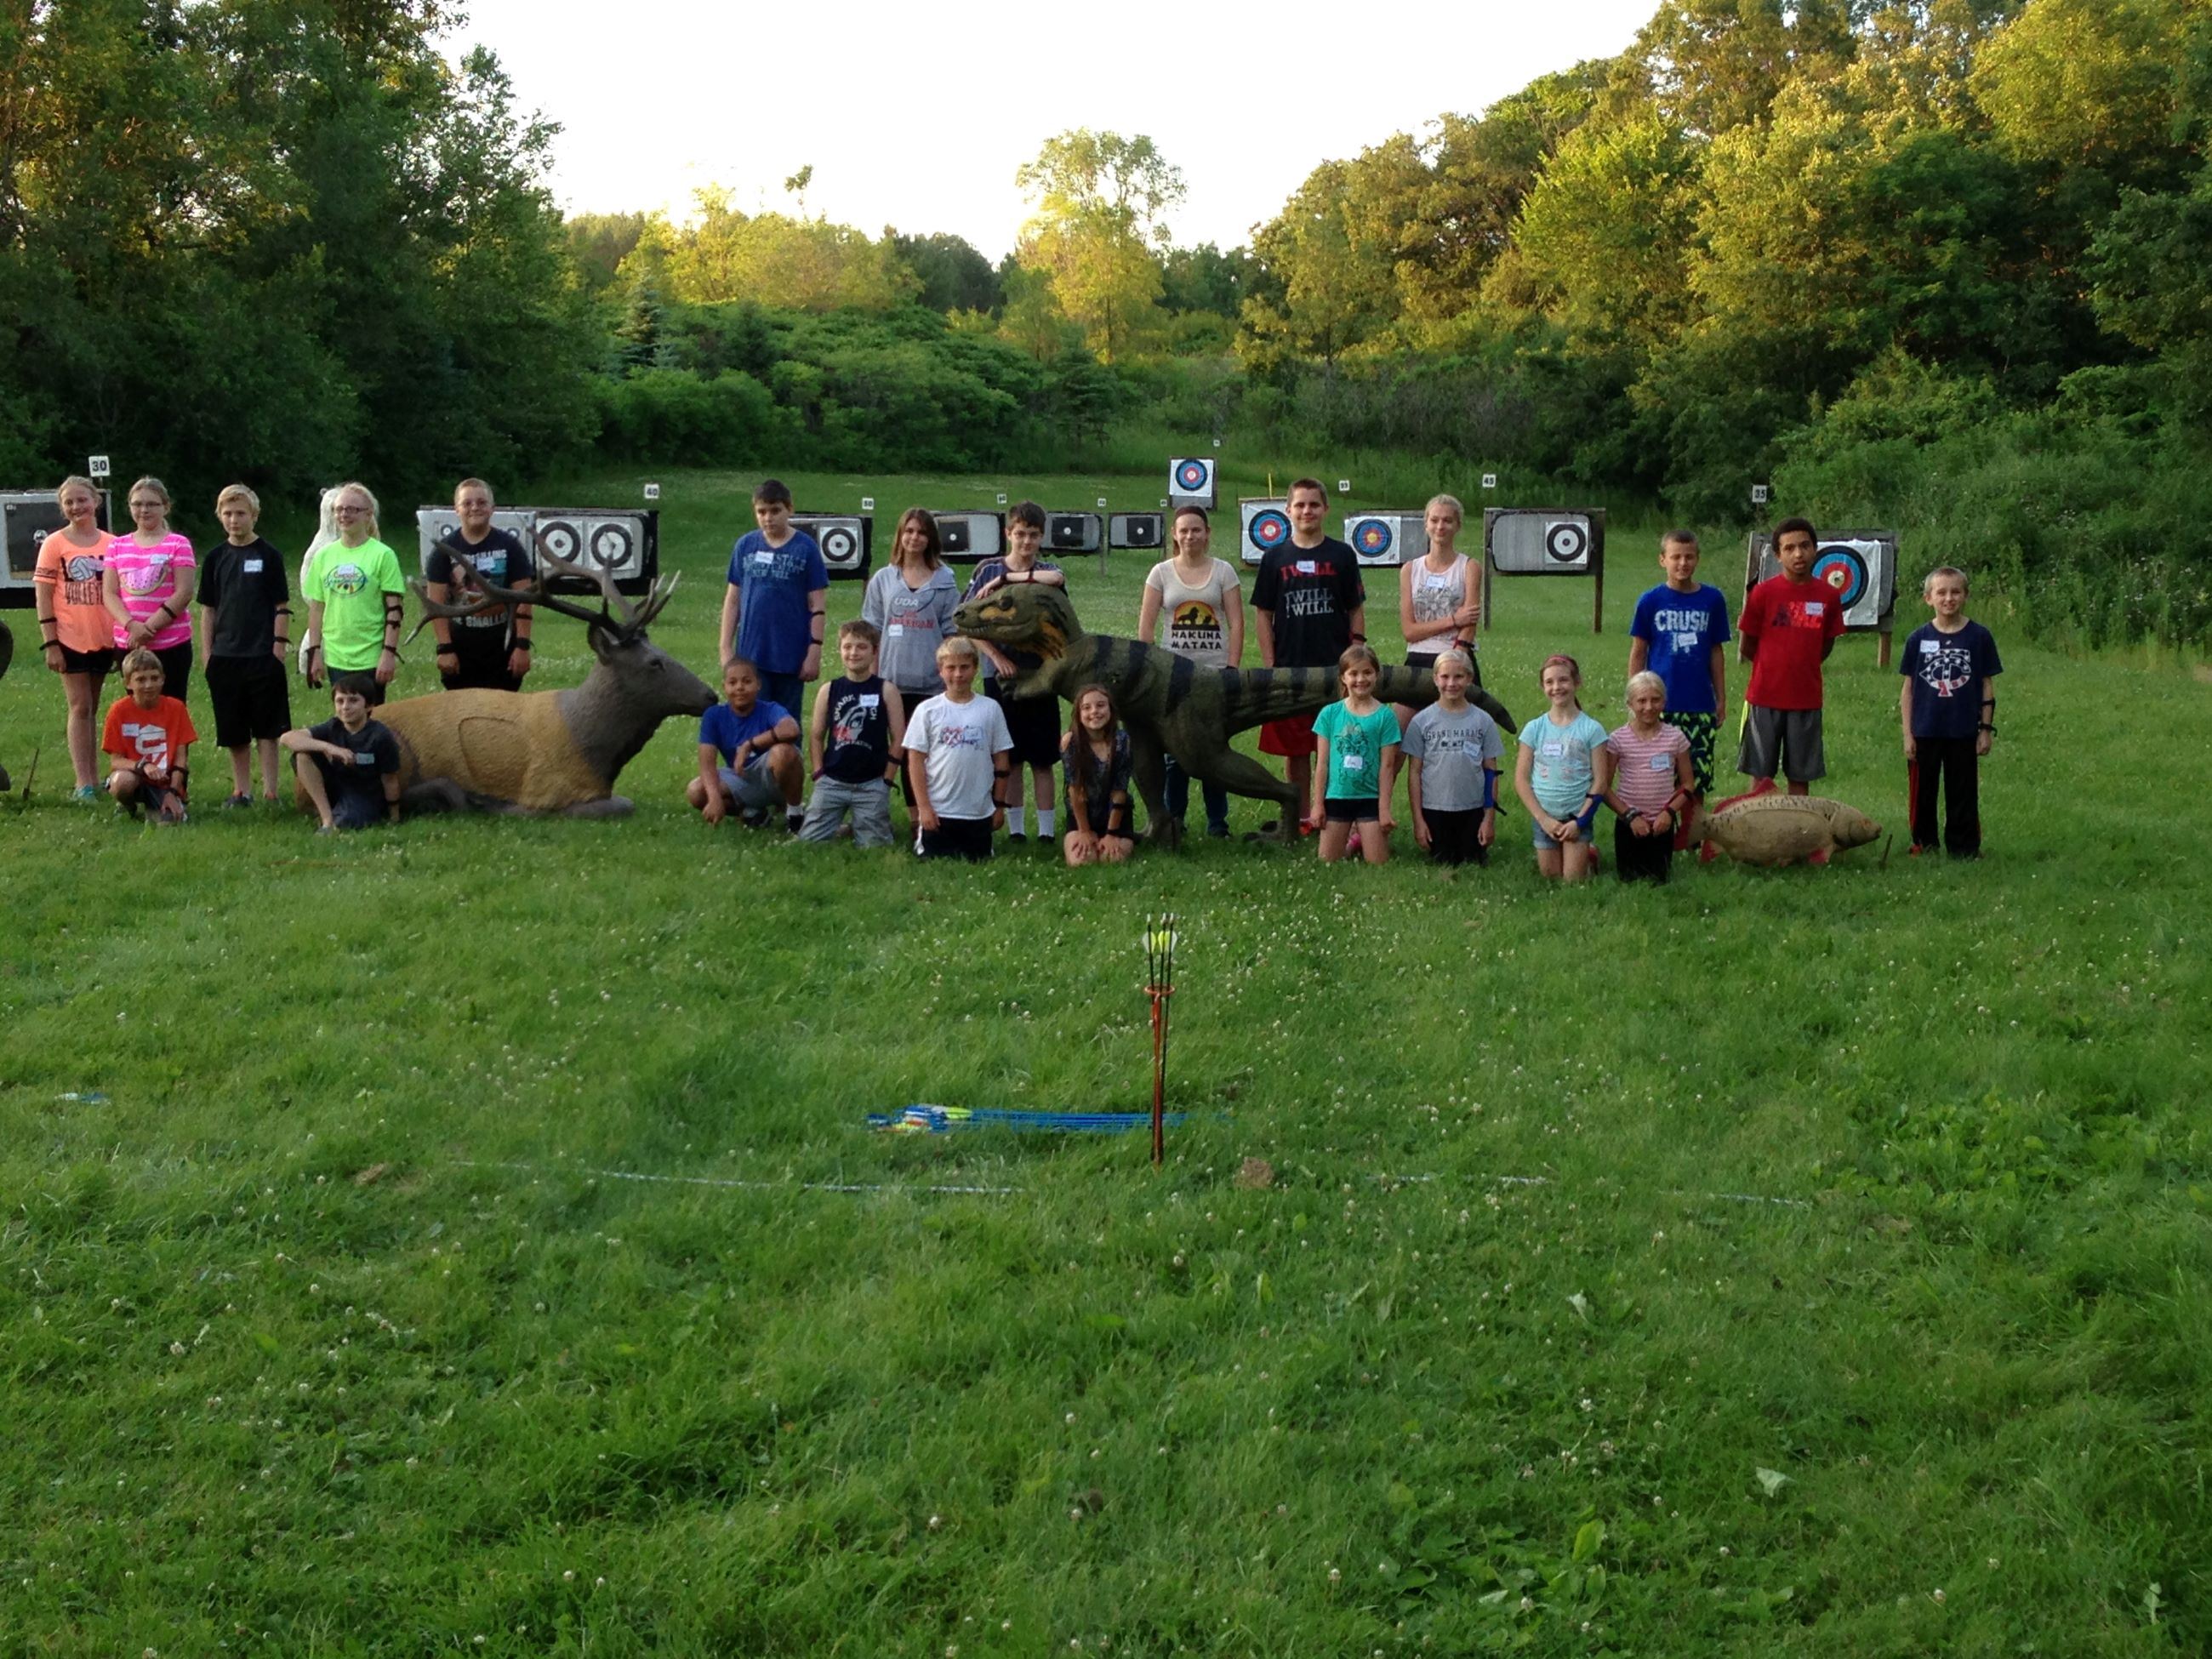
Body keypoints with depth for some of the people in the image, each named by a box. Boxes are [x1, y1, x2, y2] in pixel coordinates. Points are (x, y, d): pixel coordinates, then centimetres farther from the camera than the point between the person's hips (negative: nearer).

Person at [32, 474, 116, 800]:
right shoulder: (54, 544, -3)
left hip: (104, 639, 3)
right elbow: (43, 595, -4)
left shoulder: (112, 544, 4)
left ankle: (93, 779, 16)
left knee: (91, 708, 11)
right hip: (70, 638, -3)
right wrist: (50, 644, -10)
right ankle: (83, 784, -5)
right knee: (79, 707, -4)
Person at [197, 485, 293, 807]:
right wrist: (208, 653, 6)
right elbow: (208, 610, 11)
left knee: (266, 729, 0)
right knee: (233, 731, 8)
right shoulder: (216, 557, 8)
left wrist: (279, 648, -8)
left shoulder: (268, 556, -2)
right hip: (225, 656, 4)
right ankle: (241, 790, 16)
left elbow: (282, 608, -2)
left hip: (263, 656, -3)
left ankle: (270, 791, 4)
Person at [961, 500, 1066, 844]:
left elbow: (1057, 578, -22)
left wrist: (1006, 579, -17)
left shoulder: (1047, 571, 3)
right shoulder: (988, 570, 4)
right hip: (1001, 674, 0)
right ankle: (1014, 829, 13)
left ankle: (1046, 831, 6)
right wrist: (997, 657, -9)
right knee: (1009, 760, 5)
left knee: (1042, 758, 2)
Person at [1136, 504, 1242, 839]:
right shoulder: (1162, 573, 4)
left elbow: (1236, 623, 0)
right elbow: (1146, 626, 3)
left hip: (1214, 672, 0)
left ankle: (1217, 821, 9)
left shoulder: (1223, 571, 3)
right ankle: (1172, 819, 11)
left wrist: (1231, 671, -7)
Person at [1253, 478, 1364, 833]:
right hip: (1289, 669, 1)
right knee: (1294, 749, 5)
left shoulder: (1342, 555, 5)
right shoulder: (1275, 558, 6)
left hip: (1334, 669, -1)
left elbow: (1356, 609, 7)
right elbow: (1263, 615, 6)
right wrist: (1269, 666, -1)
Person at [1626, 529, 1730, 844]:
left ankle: (1687, 839, 16)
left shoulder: (1712, 599, 4)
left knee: (1697, 775, 4)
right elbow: (1637, 653, 5)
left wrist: (1721, 698, 11)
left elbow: (1716, 652, 10)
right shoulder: (1651, 602, 0)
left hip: (1700, 706, 2)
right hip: (1661, 705, -1)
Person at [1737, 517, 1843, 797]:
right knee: (1761, 776, 3)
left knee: (1801, 776, 7)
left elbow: (1827, 644, 12)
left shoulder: (1828, 596, 0)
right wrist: (1772, 669, 9)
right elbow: (1747, 646, 2)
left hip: (1806, 698, 2)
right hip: (1765, 697, -2)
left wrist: (1802, 668, 9)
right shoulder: (1764, 592, -7)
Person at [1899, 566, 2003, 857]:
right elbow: (1908, 688, 3)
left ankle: (1964, 847, 15)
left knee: (1963, 793, 6)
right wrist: (1907, 733, 0)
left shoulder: (1979, 637, -2)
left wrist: (1986, 728, 0)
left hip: (1964, 732, -1)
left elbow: (1987, 685, 2)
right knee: (1922, 791, 9)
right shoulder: (1918, 639, 0)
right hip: (1925, 732, 1)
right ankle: (1924, 842, 22)